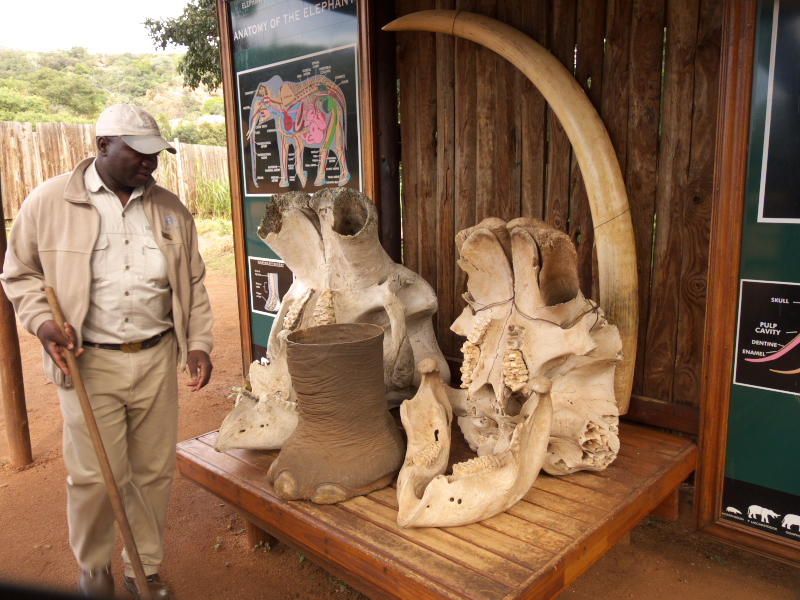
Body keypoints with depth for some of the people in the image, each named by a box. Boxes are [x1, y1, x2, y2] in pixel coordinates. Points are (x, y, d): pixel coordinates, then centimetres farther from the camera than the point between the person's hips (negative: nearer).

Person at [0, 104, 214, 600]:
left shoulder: (170, 209, 7)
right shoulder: (50, 201, -1)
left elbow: (193, 284, 11)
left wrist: (199, 342, 3)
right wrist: (43, 321, -10)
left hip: (156, 359, 3)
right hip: (89, 363, -2)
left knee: (154, 472, 11)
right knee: (96, 476, 2)